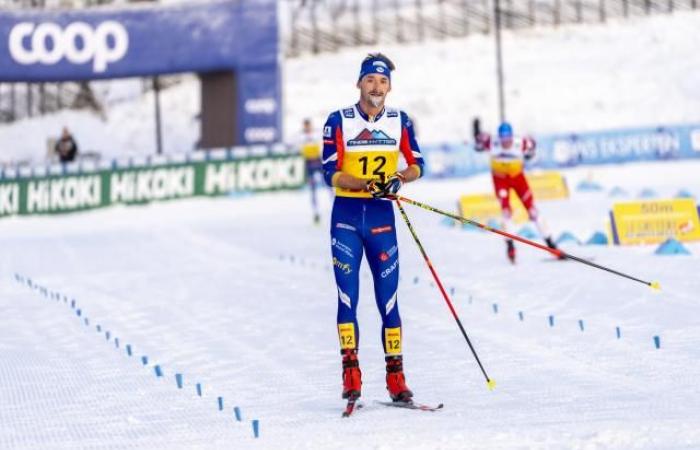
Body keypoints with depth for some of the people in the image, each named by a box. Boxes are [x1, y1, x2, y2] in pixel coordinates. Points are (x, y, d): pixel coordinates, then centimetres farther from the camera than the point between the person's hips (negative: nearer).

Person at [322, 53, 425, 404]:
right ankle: (351, 375, -3)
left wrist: (399, 178, -12)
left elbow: (417, 164, 10)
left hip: (382, 217, 1)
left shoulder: (400, 122, 5)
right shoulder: (339, 121, -2)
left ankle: (396, 377, 6)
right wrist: (367, 185, -22)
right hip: (346, 215, -1)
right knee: (347, 296, -5)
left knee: (388, 299, 1)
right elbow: (330, 172, -7)